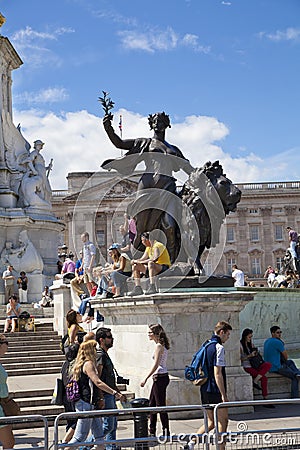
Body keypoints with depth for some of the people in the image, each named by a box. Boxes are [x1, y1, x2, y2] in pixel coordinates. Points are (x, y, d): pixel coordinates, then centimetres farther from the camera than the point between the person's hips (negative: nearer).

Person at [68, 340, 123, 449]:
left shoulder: (81, 364, 16)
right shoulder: (88, 364, -15)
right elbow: (98, 383, -22)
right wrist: (115, 393, -22)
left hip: (90, 405, 10)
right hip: (85, 404, -10)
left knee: (99, 436, 8)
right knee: (80, 437, -6)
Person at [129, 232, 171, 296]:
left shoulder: (157, 246, -16)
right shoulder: (148, 247, 13)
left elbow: (154, 259, -30)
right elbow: (143, 259, 15)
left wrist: (140, 262, -24)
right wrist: (135, 261, -7)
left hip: (164, 267, -9)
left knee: (150, 263, -39)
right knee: (135, 266, 1)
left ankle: (152, 287, -43)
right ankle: (138, 289, -9)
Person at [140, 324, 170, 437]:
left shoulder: (159, 346, -15)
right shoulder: (162, 345, 13)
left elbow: (156, 365, -20)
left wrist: (146, 379, -19)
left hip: (160, 378, -10)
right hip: (159, 377, 10)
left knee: (160, 405, -3)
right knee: (152, 404, 14)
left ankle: (166, 432, 3)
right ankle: (152, 431, 21)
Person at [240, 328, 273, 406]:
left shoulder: (250, 343, 16)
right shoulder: (240, 345, -7)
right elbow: (239, 359, -10)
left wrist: (255, 353, 2)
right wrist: (249, 356, -19)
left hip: (253, 365, 7)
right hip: (246, 367, -7)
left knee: (268, 365, -22)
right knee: (264, 378, -23)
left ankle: (255, 381, -23)